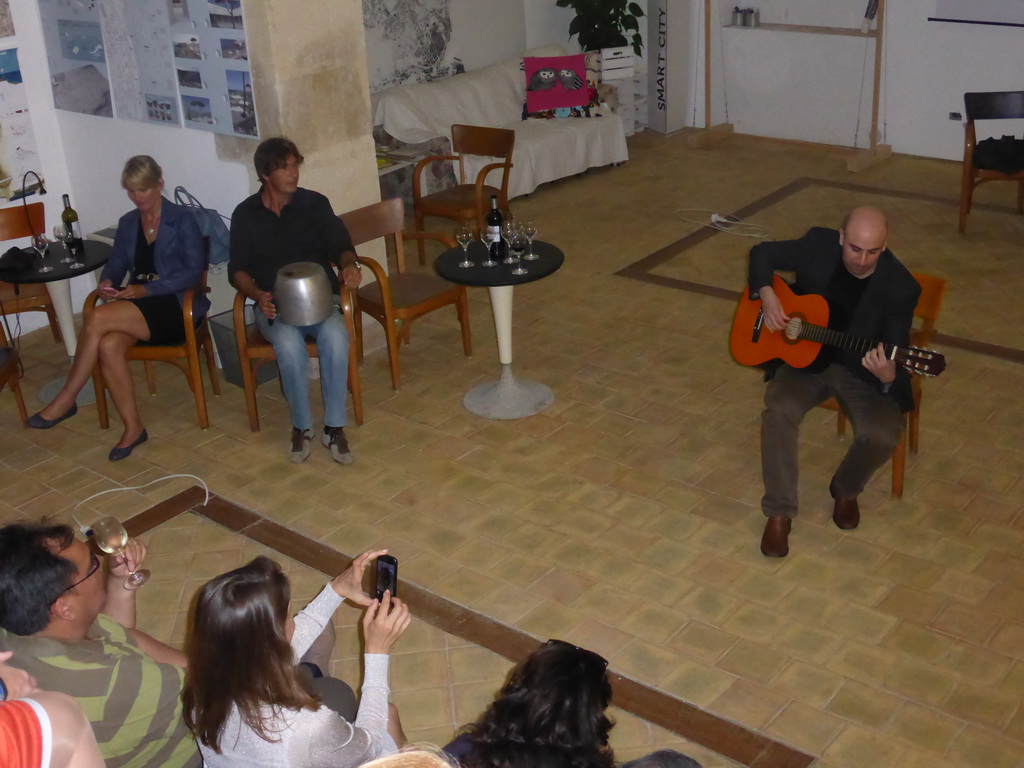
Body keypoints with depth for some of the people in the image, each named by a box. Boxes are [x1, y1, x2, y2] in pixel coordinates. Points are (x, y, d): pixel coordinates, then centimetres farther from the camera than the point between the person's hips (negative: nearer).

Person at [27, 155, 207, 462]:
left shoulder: (182, 220, -2)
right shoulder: (127, 223, 16)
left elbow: (193, 272, -9)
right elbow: (116, 264, 18)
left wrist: (147, 289, -19)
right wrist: (107, 281, -8)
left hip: (174, 305, -5)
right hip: (137, 307, 5)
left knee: (98, 319, -29)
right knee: (108, 345, -30)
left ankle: (66, 400, -15)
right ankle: (133, 427, -19)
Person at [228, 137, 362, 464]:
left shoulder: (315, 203, 8)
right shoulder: (245, 214, 8)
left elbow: (341, 246, 8)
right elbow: (237, 269, 7)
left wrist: (349, 265, -16)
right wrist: (258, 296, -13)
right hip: (275, 305, 0)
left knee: (335, 336, -34)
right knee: (289, 343, -35)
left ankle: (335, 427, -23)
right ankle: (301, 426, -15)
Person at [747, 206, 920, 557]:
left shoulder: (899, 287, -17)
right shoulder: (818, 245, -12)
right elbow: (763, 253, 4)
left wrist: (888, 376, -43)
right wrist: (766, 294, -14)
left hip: (861, 370, -1)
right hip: (803, 356, 1)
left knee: (882, 434, -26)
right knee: (779, 410, -29)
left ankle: (846, 490, 10)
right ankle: (779, 512, -12)